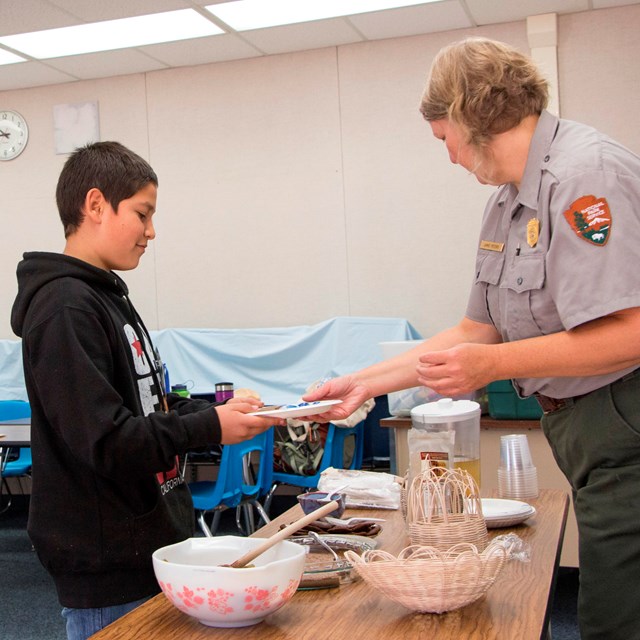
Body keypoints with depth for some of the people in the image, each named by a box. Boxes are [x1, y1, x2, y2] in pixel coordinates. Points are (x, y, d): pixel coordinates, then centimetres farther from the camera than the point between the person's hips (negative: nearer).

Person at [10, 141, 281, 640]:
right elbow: (104, 442, -24)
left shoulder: (105, 296, 13)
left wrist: (217, 409, 3)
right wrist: (209, 428, -19)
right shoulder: (64, 309, -19)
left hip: (147, 546, 9)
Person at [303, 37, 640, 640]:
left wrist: (495, 365, -23)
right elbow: (476, 332, 16)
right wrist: (366, 381, 14)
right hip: (579, 429, 9)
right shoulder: (507, 201, 13)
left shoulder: (586, 172, -16)